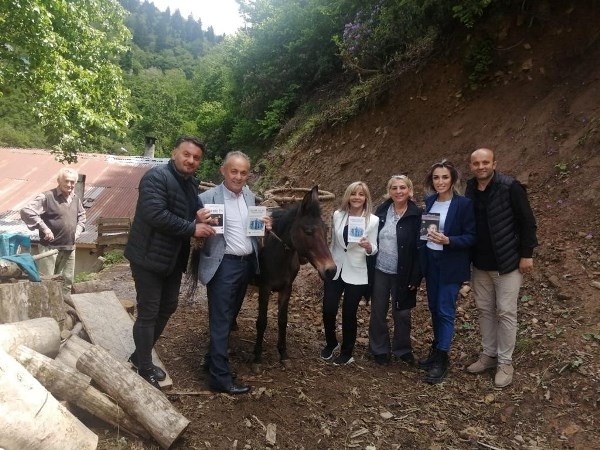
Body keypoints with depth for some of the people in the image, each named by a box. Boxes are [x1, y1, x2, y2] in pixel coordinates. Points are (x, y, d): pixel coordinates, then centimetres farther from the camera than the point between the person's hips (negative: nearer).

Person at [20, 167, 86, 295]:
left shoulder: (76, 198, 7)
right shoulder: (47, 197, -15)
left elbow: (82, 215, 25)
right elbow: (26, 211, -23)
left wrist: (78, 231, 10)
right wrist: (44, 228, -23)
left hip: (69, 248, 7)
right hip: (50, 247, -7)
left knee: (67, 281, 18)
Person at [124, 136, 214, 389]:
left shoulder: (192, 184, 10)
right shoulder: (156, 177, -17)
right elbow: (155, 214, -29)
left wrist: (202, 224, 1)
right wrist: (192, 229, -26)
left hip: (174, 259, 9)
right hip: (149, 257, -9)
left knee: (167, 308, 18)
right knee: (148, 313, 1)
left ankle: (140, 356, 37)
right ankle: (145, 370, 17)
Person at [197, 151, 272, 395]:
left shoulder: (250, 196, 6)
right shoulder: (208, 197, -13)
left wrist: (265, 226, -5)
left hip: (247, 263, 7)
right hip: (223, 265, -7)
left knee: (230, 317, 20)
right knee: (220, 320, 2)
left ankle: (213, 358, 39)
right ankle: (220, 377, 12)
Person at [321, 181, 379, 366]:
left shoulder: (373, 220, -9)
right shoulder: (337, 215, 0)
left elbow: (374, 249, -6)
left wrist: (368, 246, -28)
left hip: (356, 274, -3)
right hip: (334, 270, 3)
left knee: (349, 314, 7)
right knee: (328, 310, 4)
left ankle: (346, 353, 27)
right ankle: (331, 343, 33)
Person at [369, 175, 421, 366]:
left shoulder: (417, 215, -9)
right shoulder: (382, 210, 2)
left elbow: (419, 248, -9)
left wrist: (415, 277, -12)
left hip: (402, 274, -2)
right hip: (379, 270, 3)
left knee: (401, 314, 10)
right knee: (378, 312, 11)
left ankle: (403, 349, 30)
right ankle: (379, 349, 27)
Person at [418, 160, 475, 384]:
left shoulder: (464, 204, -12)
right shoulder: (429, 202, 5)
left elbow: (472, 237, -13)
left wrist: (448, 240, -26)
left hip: (451, 266, -6)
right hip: (430, 262, 6)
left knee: (446, 311, -1)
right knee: (434, 309, 15)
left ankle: (441, 361, 9)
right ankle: (437, 350, 31)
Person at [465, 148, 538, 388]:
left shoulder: (510, 187, -14)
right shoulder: (470, 189, 1)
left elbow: (527, 222, -11)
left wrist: (527, 254, -12)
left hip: (507, 262, -5)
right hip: (480, 263, 5)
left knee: (505, 312, 3)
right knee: (485, 310, 14)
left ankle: (505, 362, 16)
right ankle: (489, 354, 29)